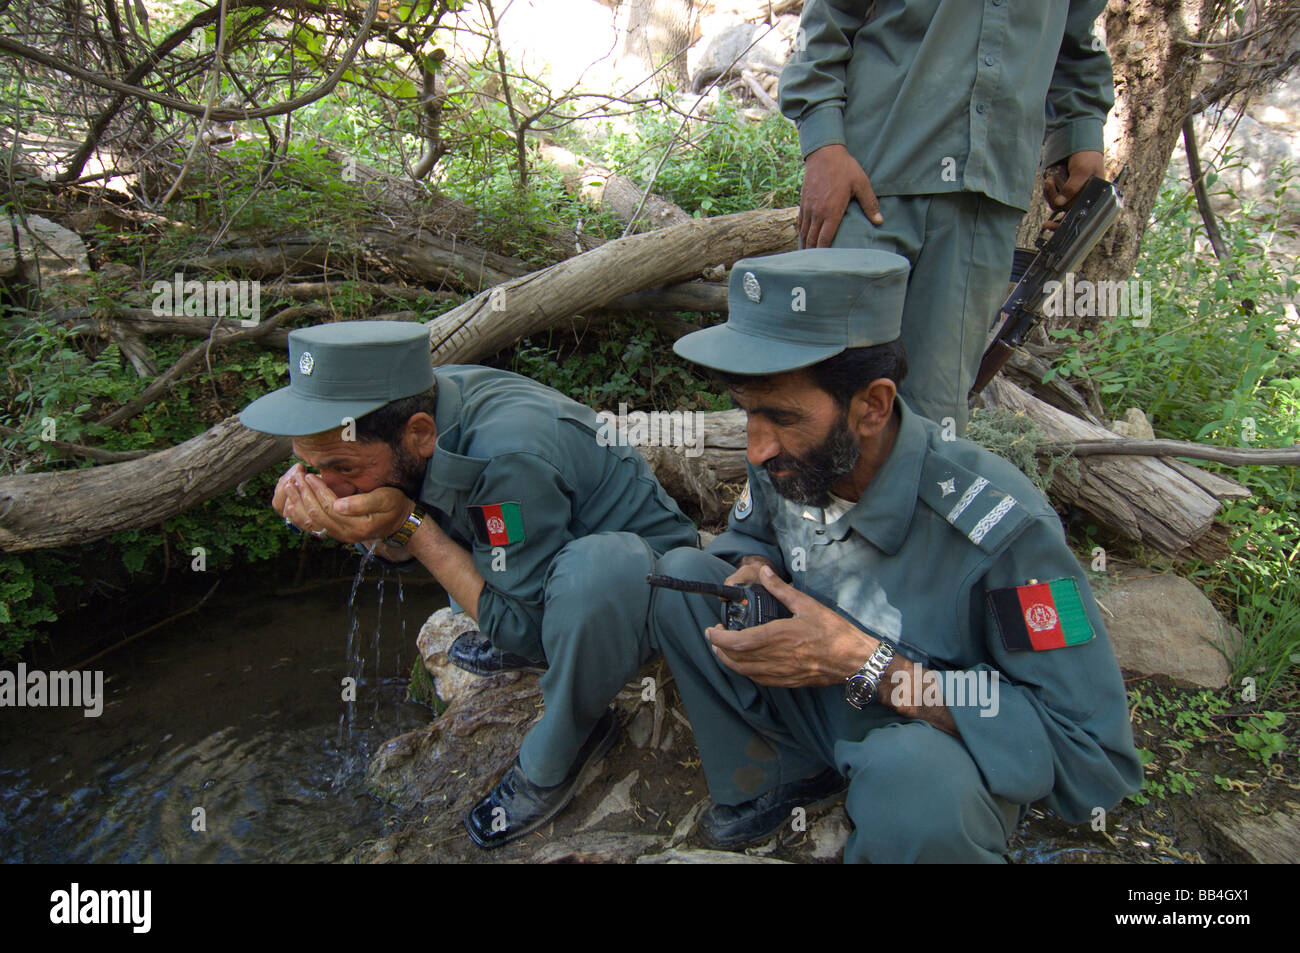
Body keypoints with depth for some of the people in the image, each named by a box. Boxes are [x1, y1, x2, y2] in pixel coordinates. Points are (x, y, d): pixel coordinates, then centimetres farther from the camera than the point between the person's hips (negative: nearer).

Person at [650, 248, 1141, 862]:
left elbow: (1095, 763, -29)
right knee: (682, 574, -11)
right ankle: (783, 780, 1)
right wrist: (756, 572, -16)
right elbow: (751, 534, 11)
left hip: (946, 748, -5)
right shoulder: (787, 462, -13)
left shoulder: (1001, 530, -31)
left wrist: (866, 664, -34)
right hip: (822, 701, 6)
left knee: (907, 771, -41)